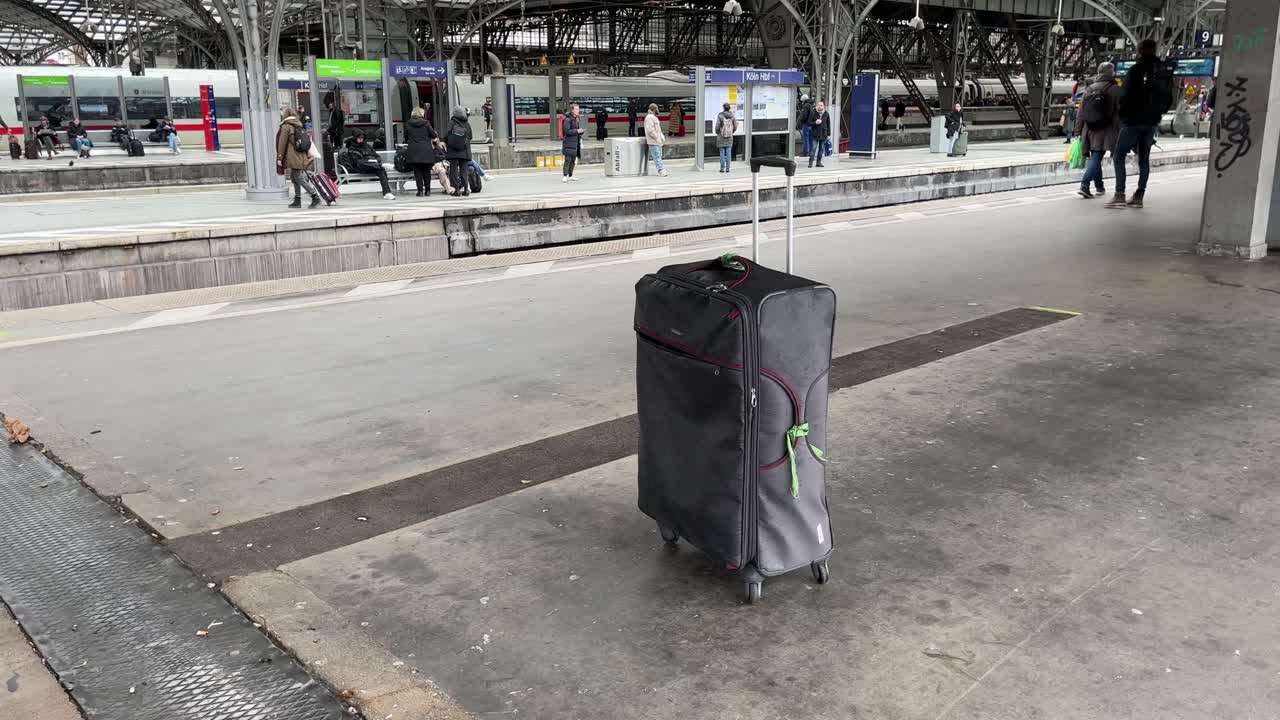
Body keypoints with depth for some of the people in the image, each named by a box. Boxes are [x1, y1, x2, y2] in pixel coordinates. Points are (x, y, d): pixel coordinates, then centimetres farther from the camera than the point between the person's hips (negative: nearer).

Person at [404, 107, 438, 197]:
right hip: (426, 151, 0)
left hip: (413, 151, 0)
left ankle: (420, 190, -1)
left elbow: (406, 138, 11)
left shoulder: (408, 124, 2)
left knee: (417, 172, 3)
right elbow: (434, 135, -2)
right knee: (427, 171, 10)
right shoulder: (426, 123, -2)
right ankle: (427, 190, 11)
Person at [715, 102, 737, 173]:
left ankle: (722, 168, 2)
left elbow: (717, 126, -12)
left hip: (721, 137, -2)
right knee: (728, 153, 6)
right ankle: (727, 168, 6)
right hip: (729, 137, 3)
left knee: (722, 153, 2)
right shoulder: (732, 116, -1)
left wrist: (717, 133, 7)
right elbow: (735, 126, 3)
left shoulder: (720, 115, -11)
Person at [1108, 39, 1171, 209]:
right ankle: (1139, 196, 11)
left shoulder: (1136, 69, -10)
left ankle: (1119, 194, -13)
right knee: (1144, 158, 11)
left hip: (1133, 120, -7)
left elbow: (1126, 95, -14)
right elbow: (1169, 99, 14)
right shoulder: (1164, 71, 11)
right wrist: (1157, 114, 19)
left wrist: (1123, 115, -2)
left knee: (1118, 156, -3)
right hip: (1152, 122, 7)